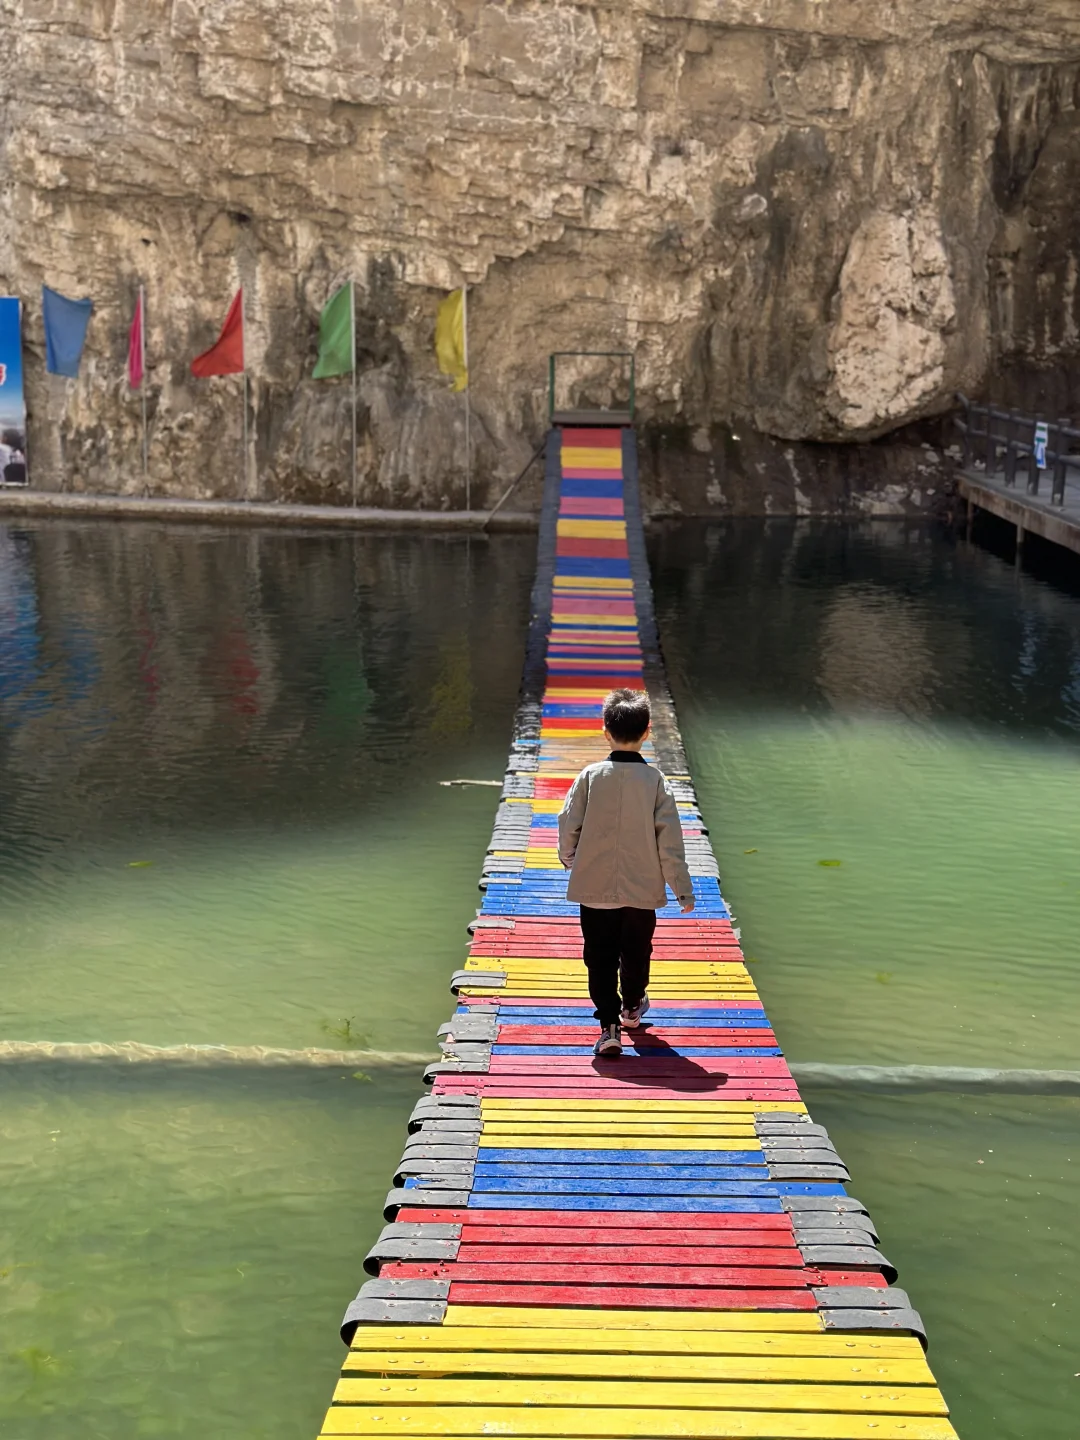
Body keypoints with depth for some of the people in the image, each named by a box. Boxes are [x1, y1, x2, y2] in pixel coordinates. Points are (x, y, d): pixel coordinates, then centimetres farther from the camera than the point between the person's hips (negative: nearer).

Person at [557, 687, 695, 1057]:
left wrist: (569, 858, 20)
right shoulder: (655, 781, -8)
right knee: (636, 953, 21)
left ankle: (609, 1025, -1)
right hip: (642, 889, 1)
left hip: (595, 889, -1)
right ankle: (632, 1006, 42)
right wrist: (683, 889, 1)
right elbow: (670, 839, -8)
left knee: (600, 958, 7)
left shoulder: (590, 776, -8)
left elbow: (568, 824, -2)